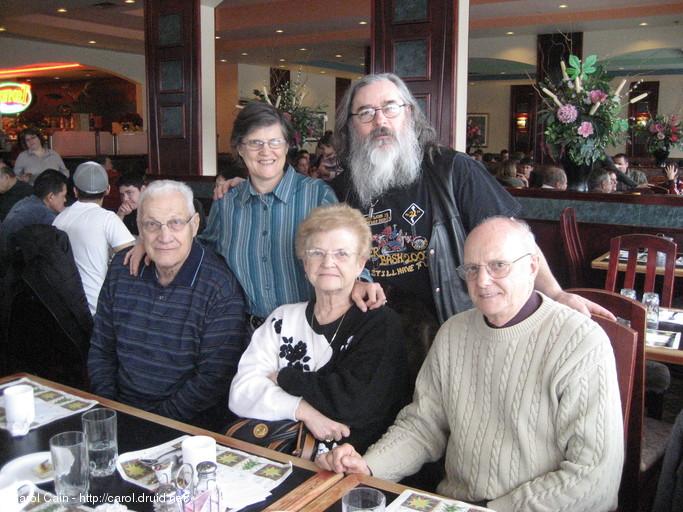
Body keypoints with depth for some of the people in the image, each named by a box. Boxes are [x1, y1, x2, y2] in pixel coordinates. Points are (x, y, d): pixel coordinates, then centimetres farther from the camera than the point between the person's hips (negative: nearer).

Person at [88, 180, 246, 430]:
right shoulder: (121, 270, 3)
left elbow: (214, 378, -16)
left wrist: (158, 418, -18)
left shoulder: (220, 289, -14)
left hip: (189, 426, -3)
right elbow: (100, 351, 10)